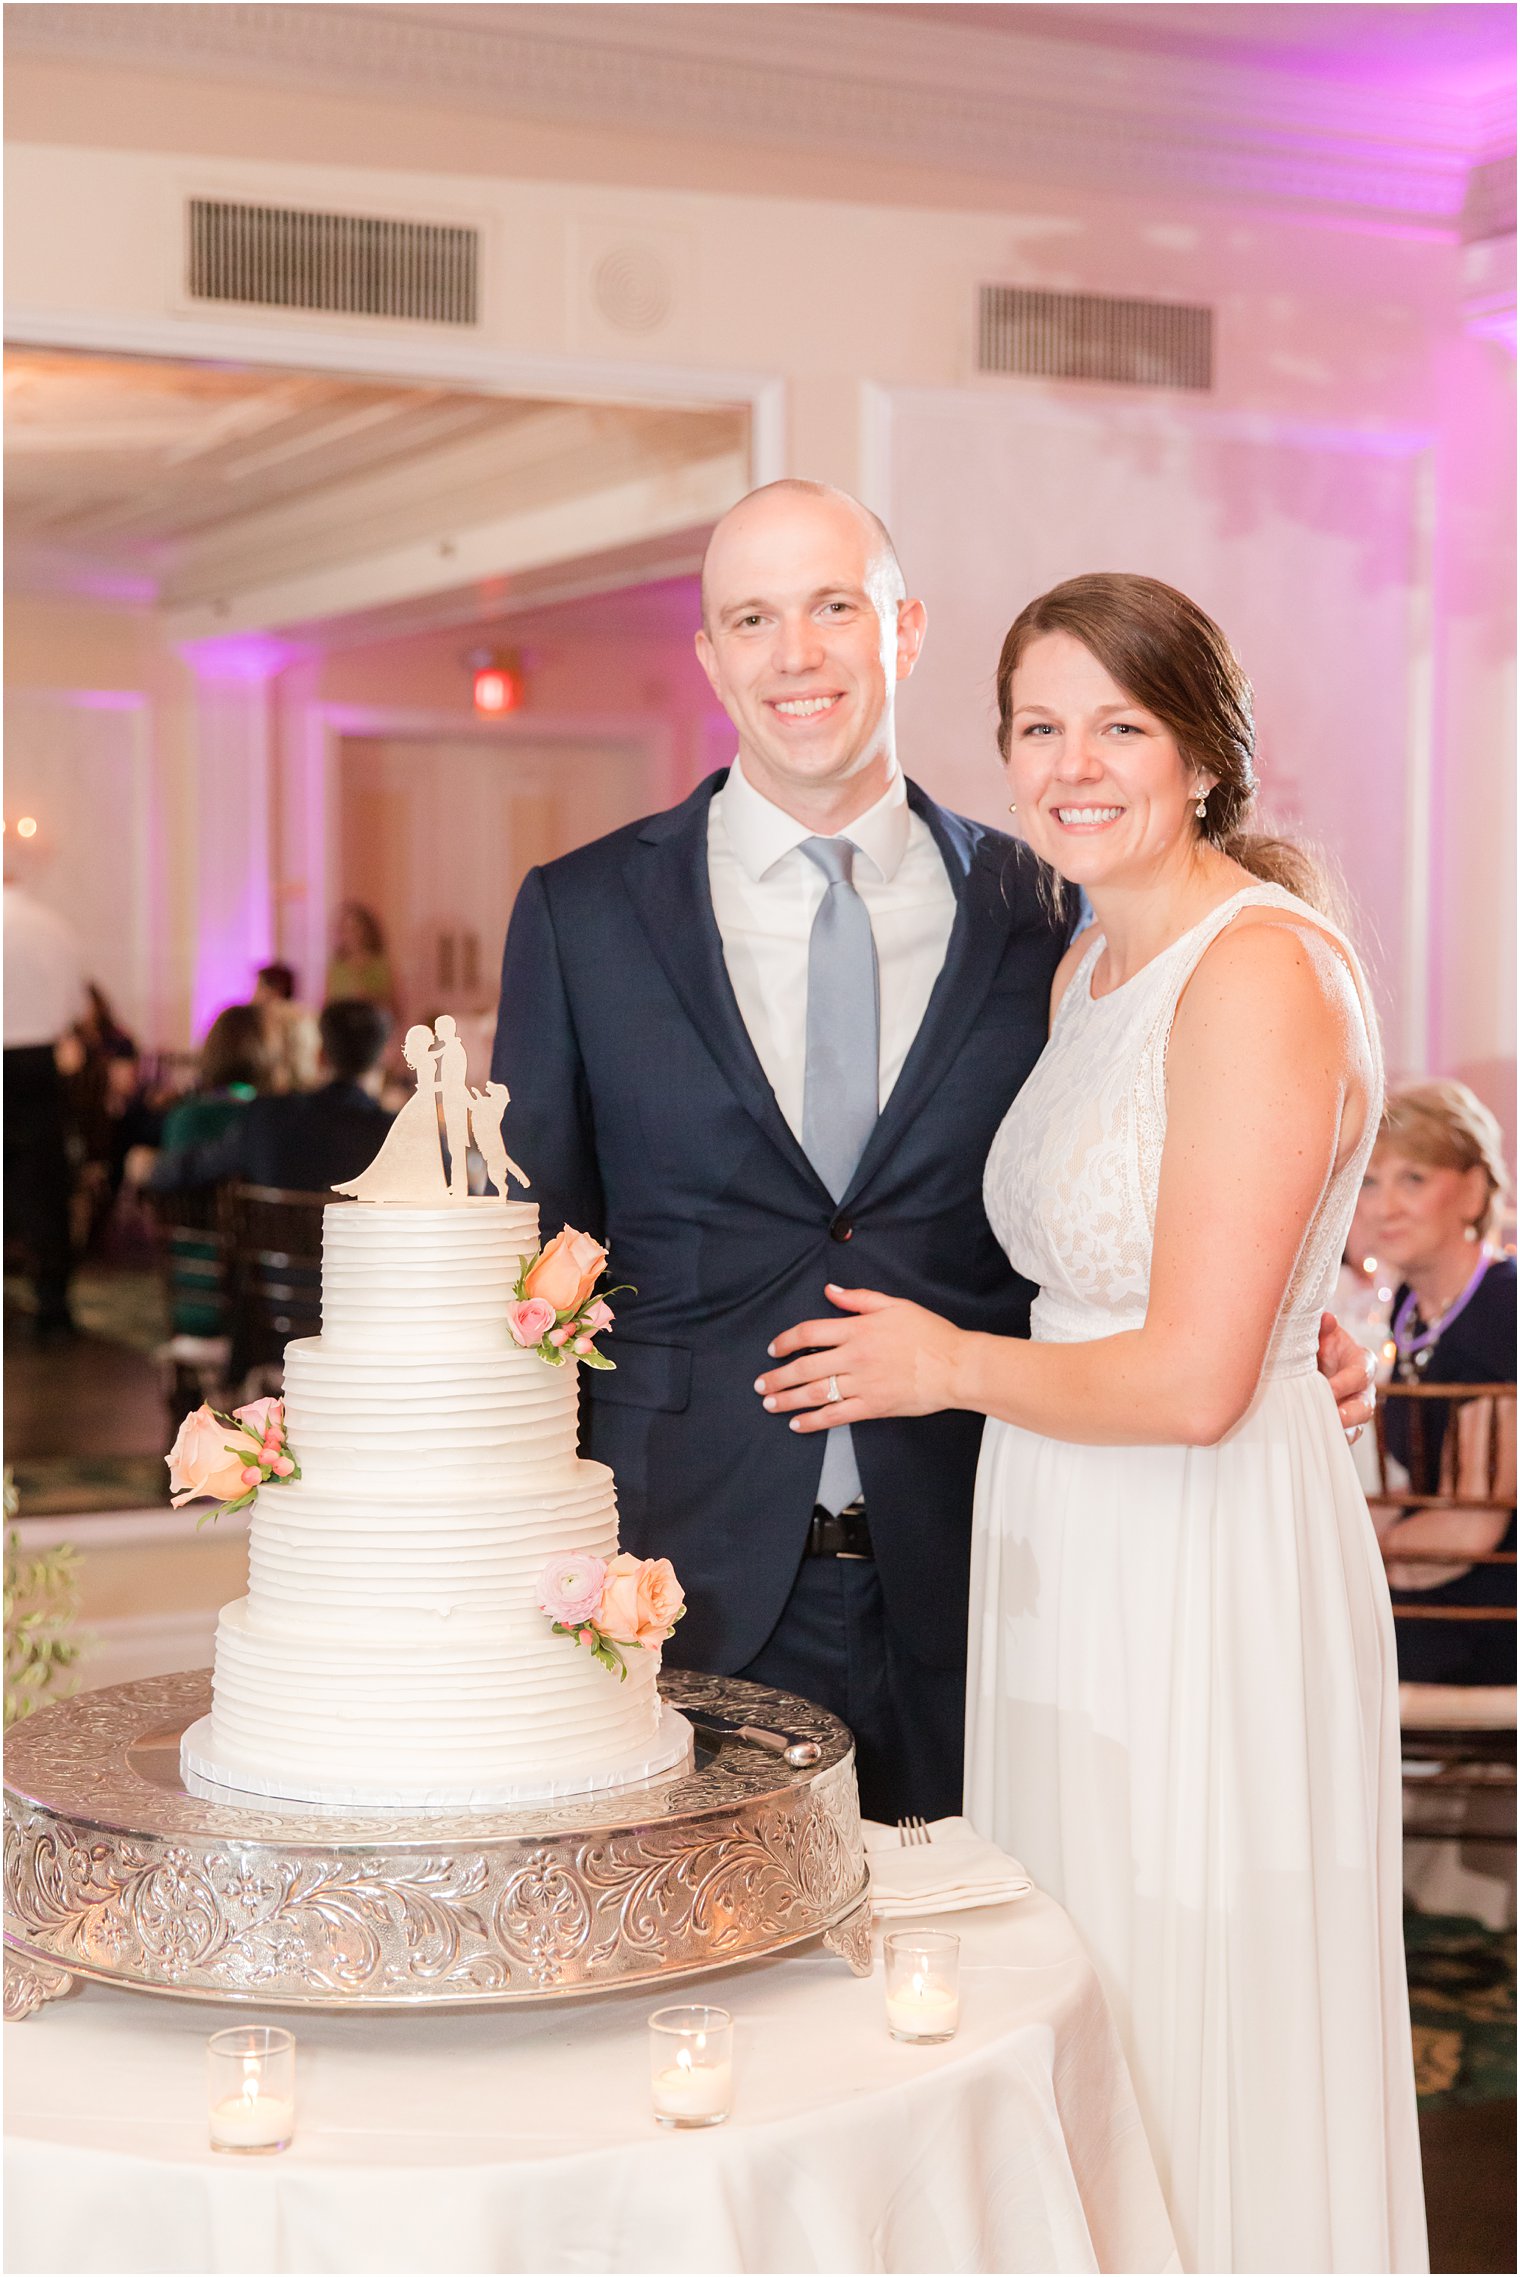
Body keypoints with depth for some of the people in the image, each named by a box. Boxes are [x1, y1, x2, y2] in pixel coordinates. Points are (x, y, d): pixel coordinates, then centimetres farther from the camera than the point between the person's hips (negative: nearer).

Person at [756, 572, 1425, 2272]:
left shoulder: (1260, 970, -18)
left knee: (1196, 2054, 5)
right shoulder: (1086, 967, 11)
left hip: (1209, 1576, -9)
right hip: (1067, 1561, 9)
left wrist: (950, 1369, -9)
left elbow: (1195, 1377, -22)